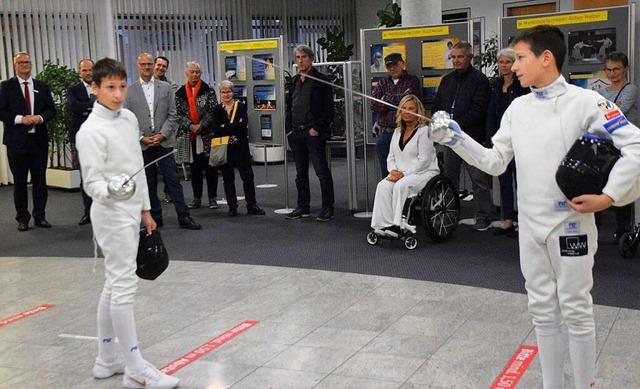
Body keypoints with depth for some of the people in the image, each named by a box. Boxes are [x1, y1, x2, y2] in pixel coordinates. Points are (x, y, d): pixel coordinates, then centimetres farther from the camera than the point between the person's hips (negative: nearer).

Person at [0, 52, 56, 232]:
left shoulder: (42, 87, 10)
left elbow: (51, 109, 9)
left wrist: (40, 117, -11)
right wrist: (20, 119, -16)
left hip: (39, 139, 2)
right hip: (17, 140, -2)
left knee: (39, 179, 6)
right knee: (19, 181, 5)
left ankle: (40, 216, 15)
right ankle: (22, 218, 13)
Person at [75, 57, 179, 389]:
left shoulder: (129, 118, 7)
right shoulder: (91, 131, -18)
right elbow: (92, 182, -21)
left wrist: (144, 208, 17)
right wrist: (112, 192, -42)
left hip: (130, 212, 8)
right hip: (112, 215, -8)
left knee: (115, 285, 14)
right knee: (124, 287, -6)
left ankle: (107, 358, 25)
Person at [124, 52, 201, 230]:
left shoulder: (165, 87, 6)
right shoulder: (130, 91, 4)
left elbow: (172, 115, 3)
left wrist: (162, 135, -8)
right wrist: (141, 138, -8)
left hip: (163, 141, 0)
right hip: (142, 144, 0)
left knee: (173, 180, -3)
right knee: (149, 182, 7)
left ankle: (184, 217, 0)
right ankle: (155, 217, 16)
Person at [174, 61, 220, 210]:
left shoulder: (208, 90, -1)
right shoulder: (180, 93, 6)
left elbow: (212, 112, -7)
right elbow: (178, 114, 1)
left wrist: (200, 126, -15)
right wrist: (190, 126, -13)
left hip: (207, 135, -2)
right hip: (189, 136, 3)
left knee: (210, 167, 2)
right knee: (195, 167, 9)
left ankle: (212, 198, 9)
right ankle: (197, 198, 16)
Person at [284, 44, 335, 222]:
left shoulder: (321, 80, -4)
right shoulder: (294, 82, 15)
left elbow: (328, 108, -8)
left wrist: (317, 128, -14)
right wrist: (289, 128, 9)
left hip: (314, 133, -7)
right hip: (296, 133, 7)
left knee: (322, 171, -4)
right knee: (301, 172, 12)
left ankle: (328, 207, 1)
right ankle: (303, 207, 20)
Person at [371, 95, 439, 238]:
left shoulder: (424, 131, -5)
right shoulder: (398, 132, 19)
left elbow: (424, 160, -13)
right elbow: (391, 157, 19)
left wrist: (404, 174, -17)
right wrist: (394, 171, -3)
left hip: (424, 172, -6)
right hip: (400, 174, 6)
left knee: (401, 185, -35)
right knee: (383, 186, -25)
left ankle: (398, 225, -32)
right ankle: (384, 225, -30)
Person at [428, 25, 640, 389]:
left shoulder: (586, 101, -12)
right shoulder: (517, 107, 6)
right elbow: (495, 162, 7)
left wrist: (608, 197, -19)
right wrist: (456, 139, -3)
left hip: (571, 224, -5)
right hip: (531, 225, 6)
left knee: (575, 310, 4)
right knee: (543, 308, 14)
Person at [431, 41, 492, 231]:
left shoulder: (479, 80, -5)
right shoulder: (447, 80, 16)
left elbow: (478, 110, -13)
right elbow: (436, 105, 17)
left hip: (471, 137, -6)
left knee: (478, 179, -4)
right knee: (449, 178, 12)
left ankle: (483, 217, 3)